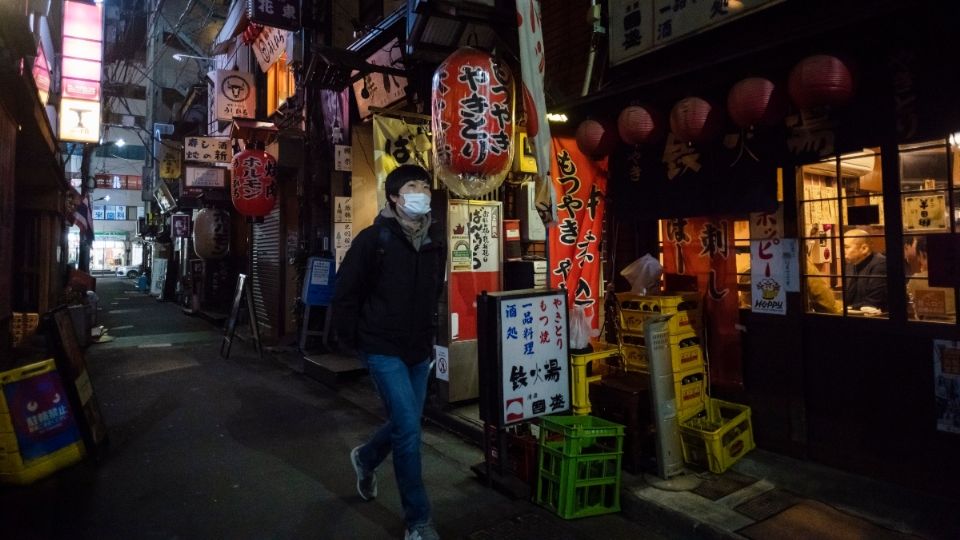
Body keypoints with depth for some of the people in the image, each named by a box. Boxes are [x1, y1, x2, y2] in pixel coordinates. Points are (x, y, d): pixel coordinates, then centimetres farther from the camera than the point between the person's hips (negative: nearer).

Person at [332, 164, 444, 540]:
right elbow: (345, 293, -8)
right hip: (383, 350, -6)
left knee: (405, 425, 18)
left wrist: (430, 335, 14)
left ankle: (365, 458, 51)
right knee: (409, 429, -9)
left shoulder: (435, 241, 3)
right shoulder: (373, 239, -13)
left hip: (419, 351, 6)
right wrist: (352, 340, -5)